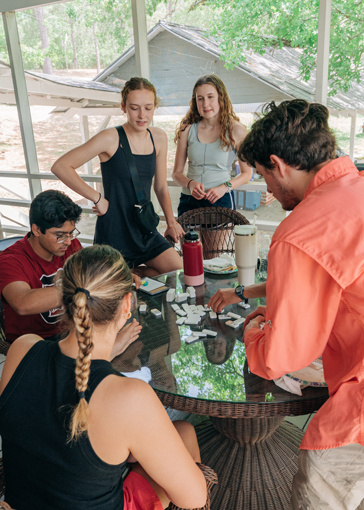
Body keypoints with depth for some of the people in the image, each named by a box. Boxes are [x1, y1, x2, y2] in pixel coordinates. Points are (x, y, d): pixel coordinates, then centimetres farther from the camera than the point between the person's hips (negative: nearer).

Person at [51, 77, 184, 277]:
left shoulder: (159, 138, 3)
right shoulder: (110, 138, -14)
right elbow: (60, 167, -15)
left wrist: (171, 222, 5)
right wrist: (97, 198, -17)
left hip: (146, 233, 6)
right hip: (113, 237, -5)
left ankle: (134, 272, 21)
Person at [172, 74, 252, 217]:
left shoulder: (236, 130, -2)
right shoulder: (187, 129, 3)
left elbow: (246, 173, 4)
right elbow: (177, 172, 7)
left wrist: (224, 187, -13)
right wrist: (190, 184, -14)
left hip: (221, 200, -2)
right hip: (189, 200, 2)